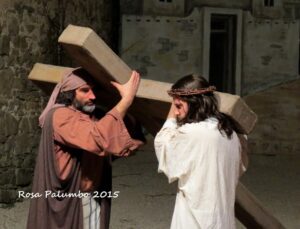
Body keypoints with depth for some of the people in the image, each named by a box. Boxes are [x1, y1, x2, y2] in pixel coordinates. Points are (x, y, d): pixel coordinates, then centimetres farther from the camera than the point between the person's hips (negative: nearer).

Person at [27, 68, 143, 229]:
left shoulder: (88, 118, 13)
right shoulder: (60, 116, -17)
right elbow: (98, 137, -33)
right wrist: (126, 99, -29)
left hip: (94, 200, 8)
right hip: (68, 202, -8)